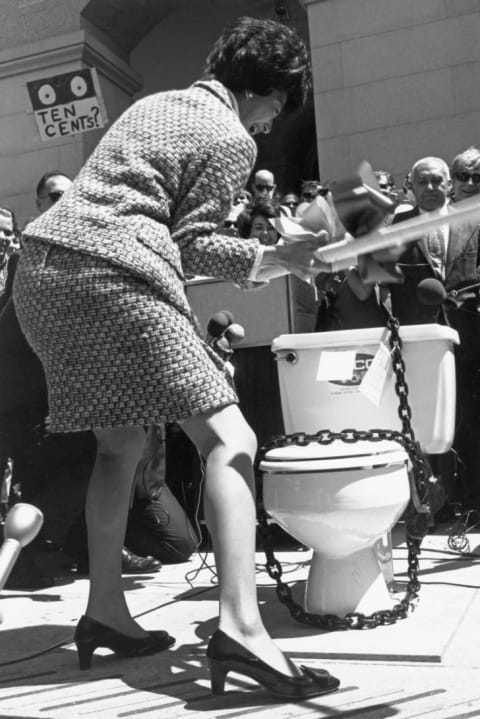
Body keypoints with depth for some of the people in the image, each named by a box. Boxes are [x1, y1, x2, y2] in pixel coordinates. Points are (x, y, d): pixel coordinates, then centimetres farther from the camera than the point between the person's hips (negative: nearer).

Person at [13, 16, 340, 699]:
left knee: (121, 441, 16)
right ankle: (241, 624, -24)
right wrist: (280, 258, 0)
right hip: (110, 275, -9)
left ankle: (105, 610, 20)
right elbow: (192, 243, -4)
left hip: (41, 267, 9)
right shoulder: (231, 138, 1)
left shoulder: (156, 102, 27)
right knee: (228, 438, -11)